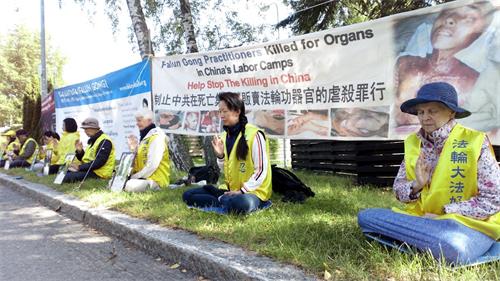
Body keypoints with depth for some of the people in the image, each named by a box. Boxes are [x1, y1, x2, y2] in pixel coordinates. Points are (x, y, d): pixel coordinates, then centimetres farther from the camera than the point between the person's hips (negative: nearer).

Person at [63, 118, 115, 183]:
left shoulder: (104, 141, -12)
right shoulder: (93, 140, 18)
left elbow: (99, 162, -21)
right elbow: (85, 159, 20)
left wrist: (80, 167, -18)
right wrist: (80, 151, 1)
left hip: (98, 173, -10)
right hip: (90, 169, 10)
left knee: (68, 177, -22)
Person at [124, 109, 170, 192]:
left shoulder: (156, 137, -14)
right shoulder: (145, 136, 16)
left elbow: (152, 166, -21)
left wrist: (134, 177, -15)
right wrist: (133, 149, 1)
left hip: (154, 179, -10)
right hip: (143, 177, 10)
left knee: (129, 186, -32)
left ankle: (151, 186, -6)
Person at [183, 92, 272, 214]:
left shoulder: (254, 134, -15)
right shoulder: (225, 135, 7)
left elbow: (261, 171, -15)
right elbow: (227, 170, 13)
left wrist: (242, 191, -20)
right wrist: (220, 156, -6)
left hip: (253, 191, -6)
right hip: (230, 189, 7)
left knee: (242, 203, -42)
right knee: (188, 195, -3)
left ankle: (222, 200, -11)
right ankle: (227, 202, -10)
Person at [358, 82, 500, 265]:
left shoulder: (475, 142, -10)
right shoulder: (413, 142, 4)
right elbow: (398, 190, 7)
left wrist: (442, 214, -15)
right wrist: (416, 185, -15)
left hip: (470, 224, -5)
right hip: (420, 218, 5)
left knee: (453, 246, -40)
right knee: (366, 216, -11)